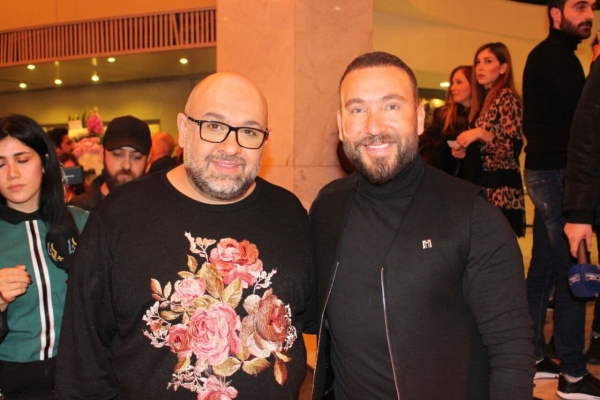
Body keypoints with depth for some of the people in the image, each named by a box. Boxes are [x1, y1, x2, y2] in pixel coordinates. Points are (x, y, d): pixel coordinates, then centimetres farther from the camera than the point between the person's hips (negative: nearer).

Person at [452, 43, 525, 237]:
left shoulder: (506, 97, -7)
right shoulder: (482, 99, 17)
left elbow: (513, 147, -14)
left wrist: (481, 133, -22)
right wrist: (464, 151, 5)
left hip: (501, 186, -8)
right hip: (483, 182, 8)